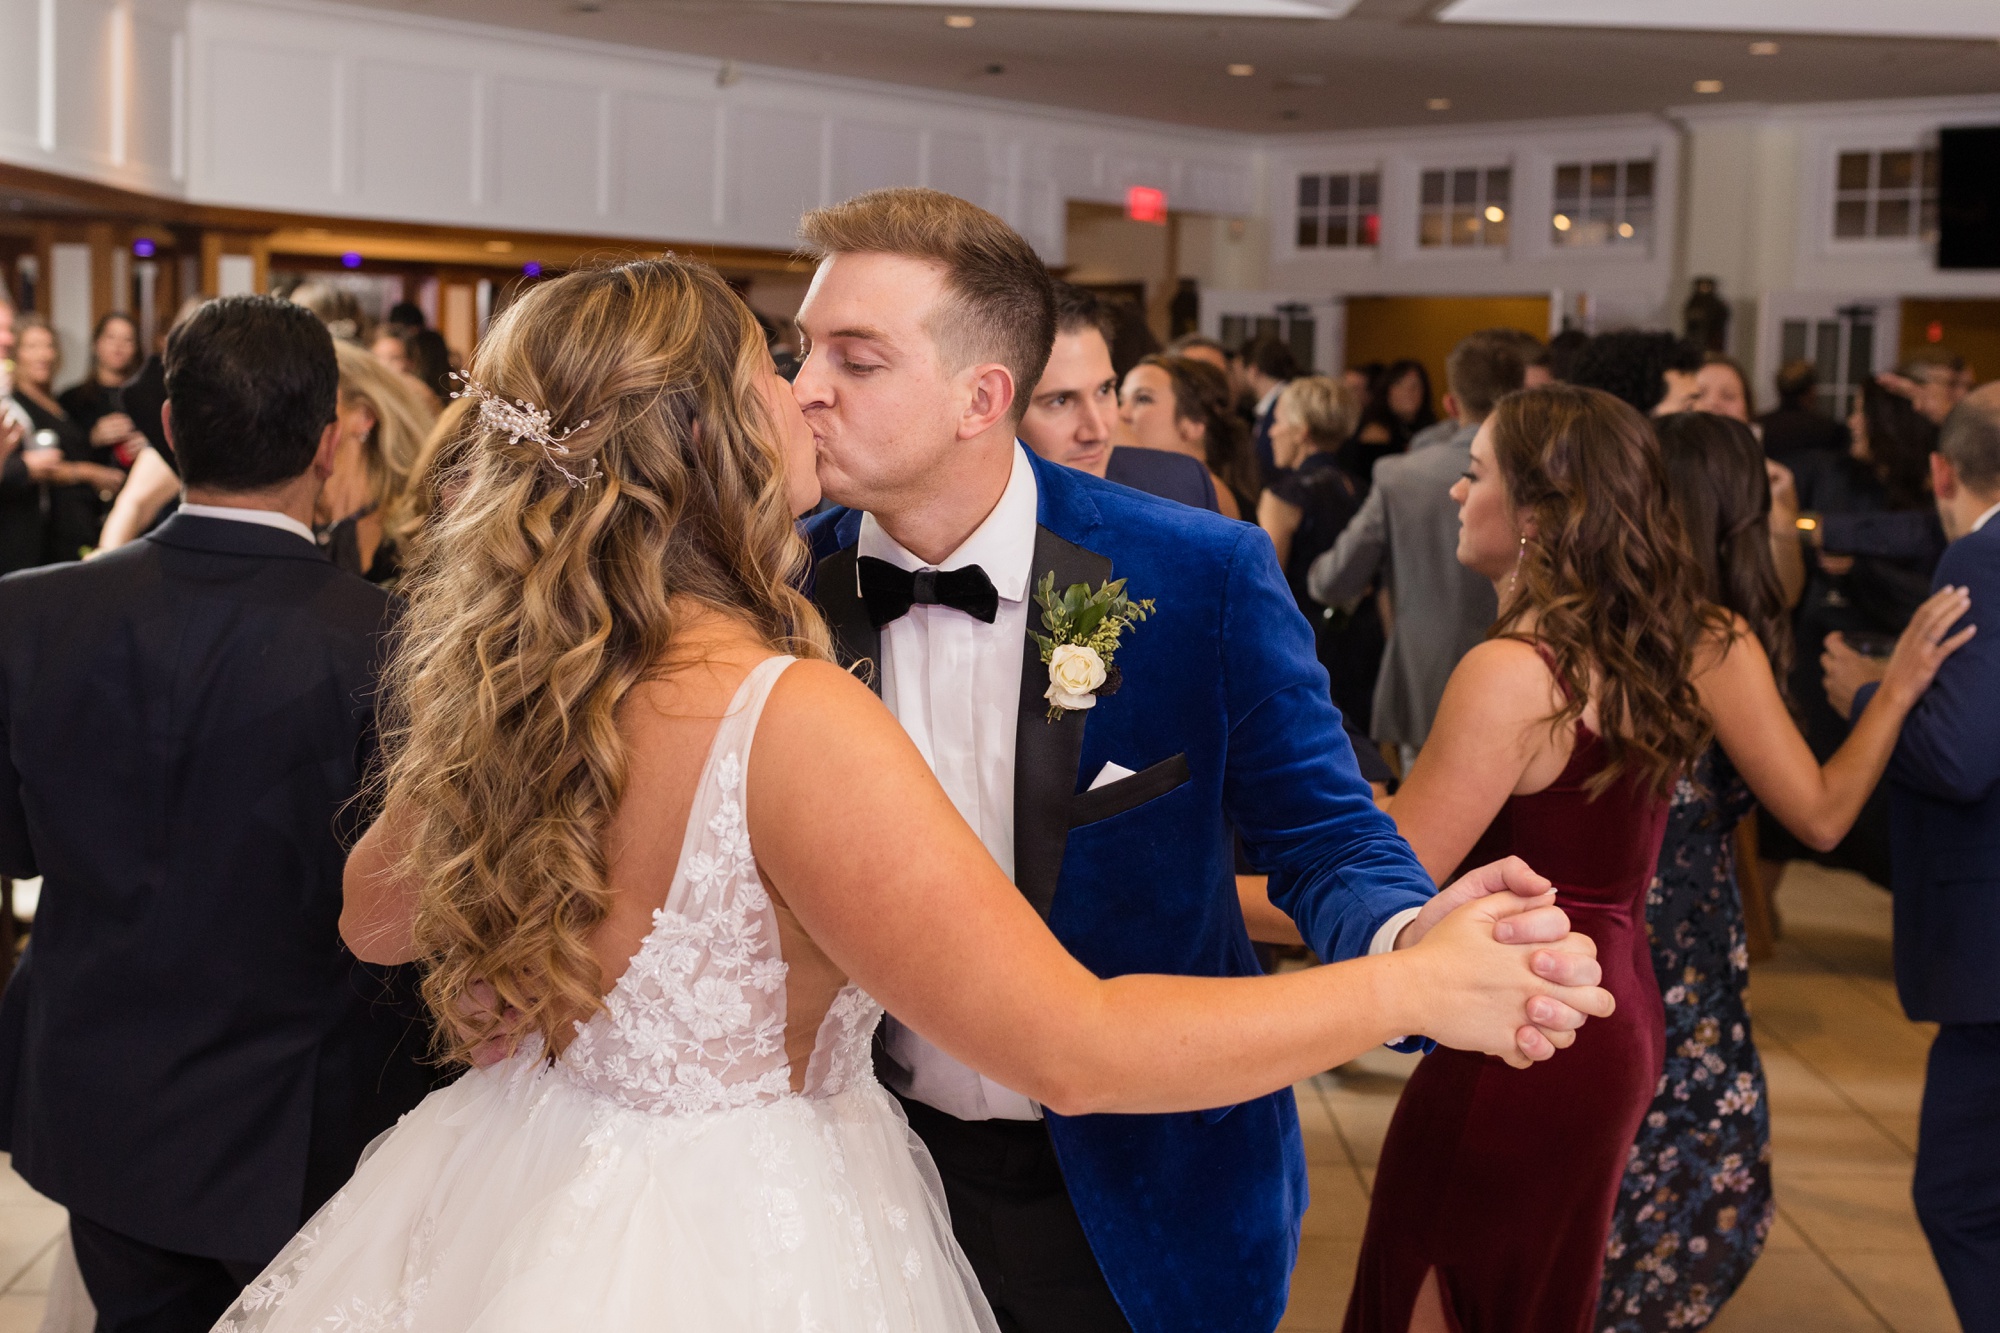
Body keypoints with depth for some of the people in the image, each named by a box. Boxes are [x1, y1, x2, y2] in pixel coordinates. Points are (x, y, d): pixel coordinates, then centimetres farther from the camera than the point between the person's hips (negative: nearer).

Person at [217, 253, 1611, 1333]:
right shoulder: (796, 720, -28)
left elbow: (379, 916, 14)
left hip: (520, 1206, 8)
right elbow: (1076, 1049, -28)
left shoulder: (495, 682, -5)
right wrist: (1419, 982, -20)